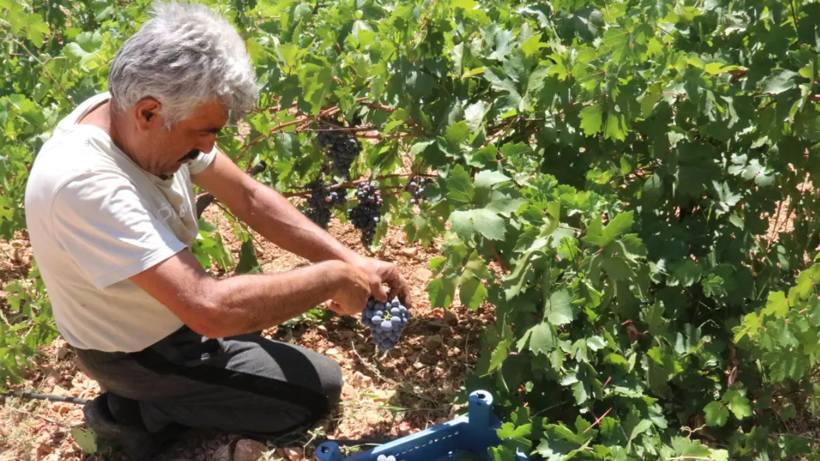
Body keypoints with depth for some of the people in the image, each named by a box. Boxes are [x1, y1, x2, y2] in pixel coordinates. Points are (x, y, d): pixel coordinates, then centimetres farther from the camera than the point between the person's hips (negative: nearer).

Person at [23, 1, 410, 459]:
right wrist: (334, 277, -32)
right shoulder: (84, 185, -40)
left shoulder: (149, 121, -16)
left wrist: (352, 262, -17)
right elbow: (211, 310, -44)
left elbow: (250, 198, -7)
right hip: (140, 351, -8)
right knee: (320, 387, 0)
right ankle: (142, 415, 4)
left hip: (173, 307, 8)